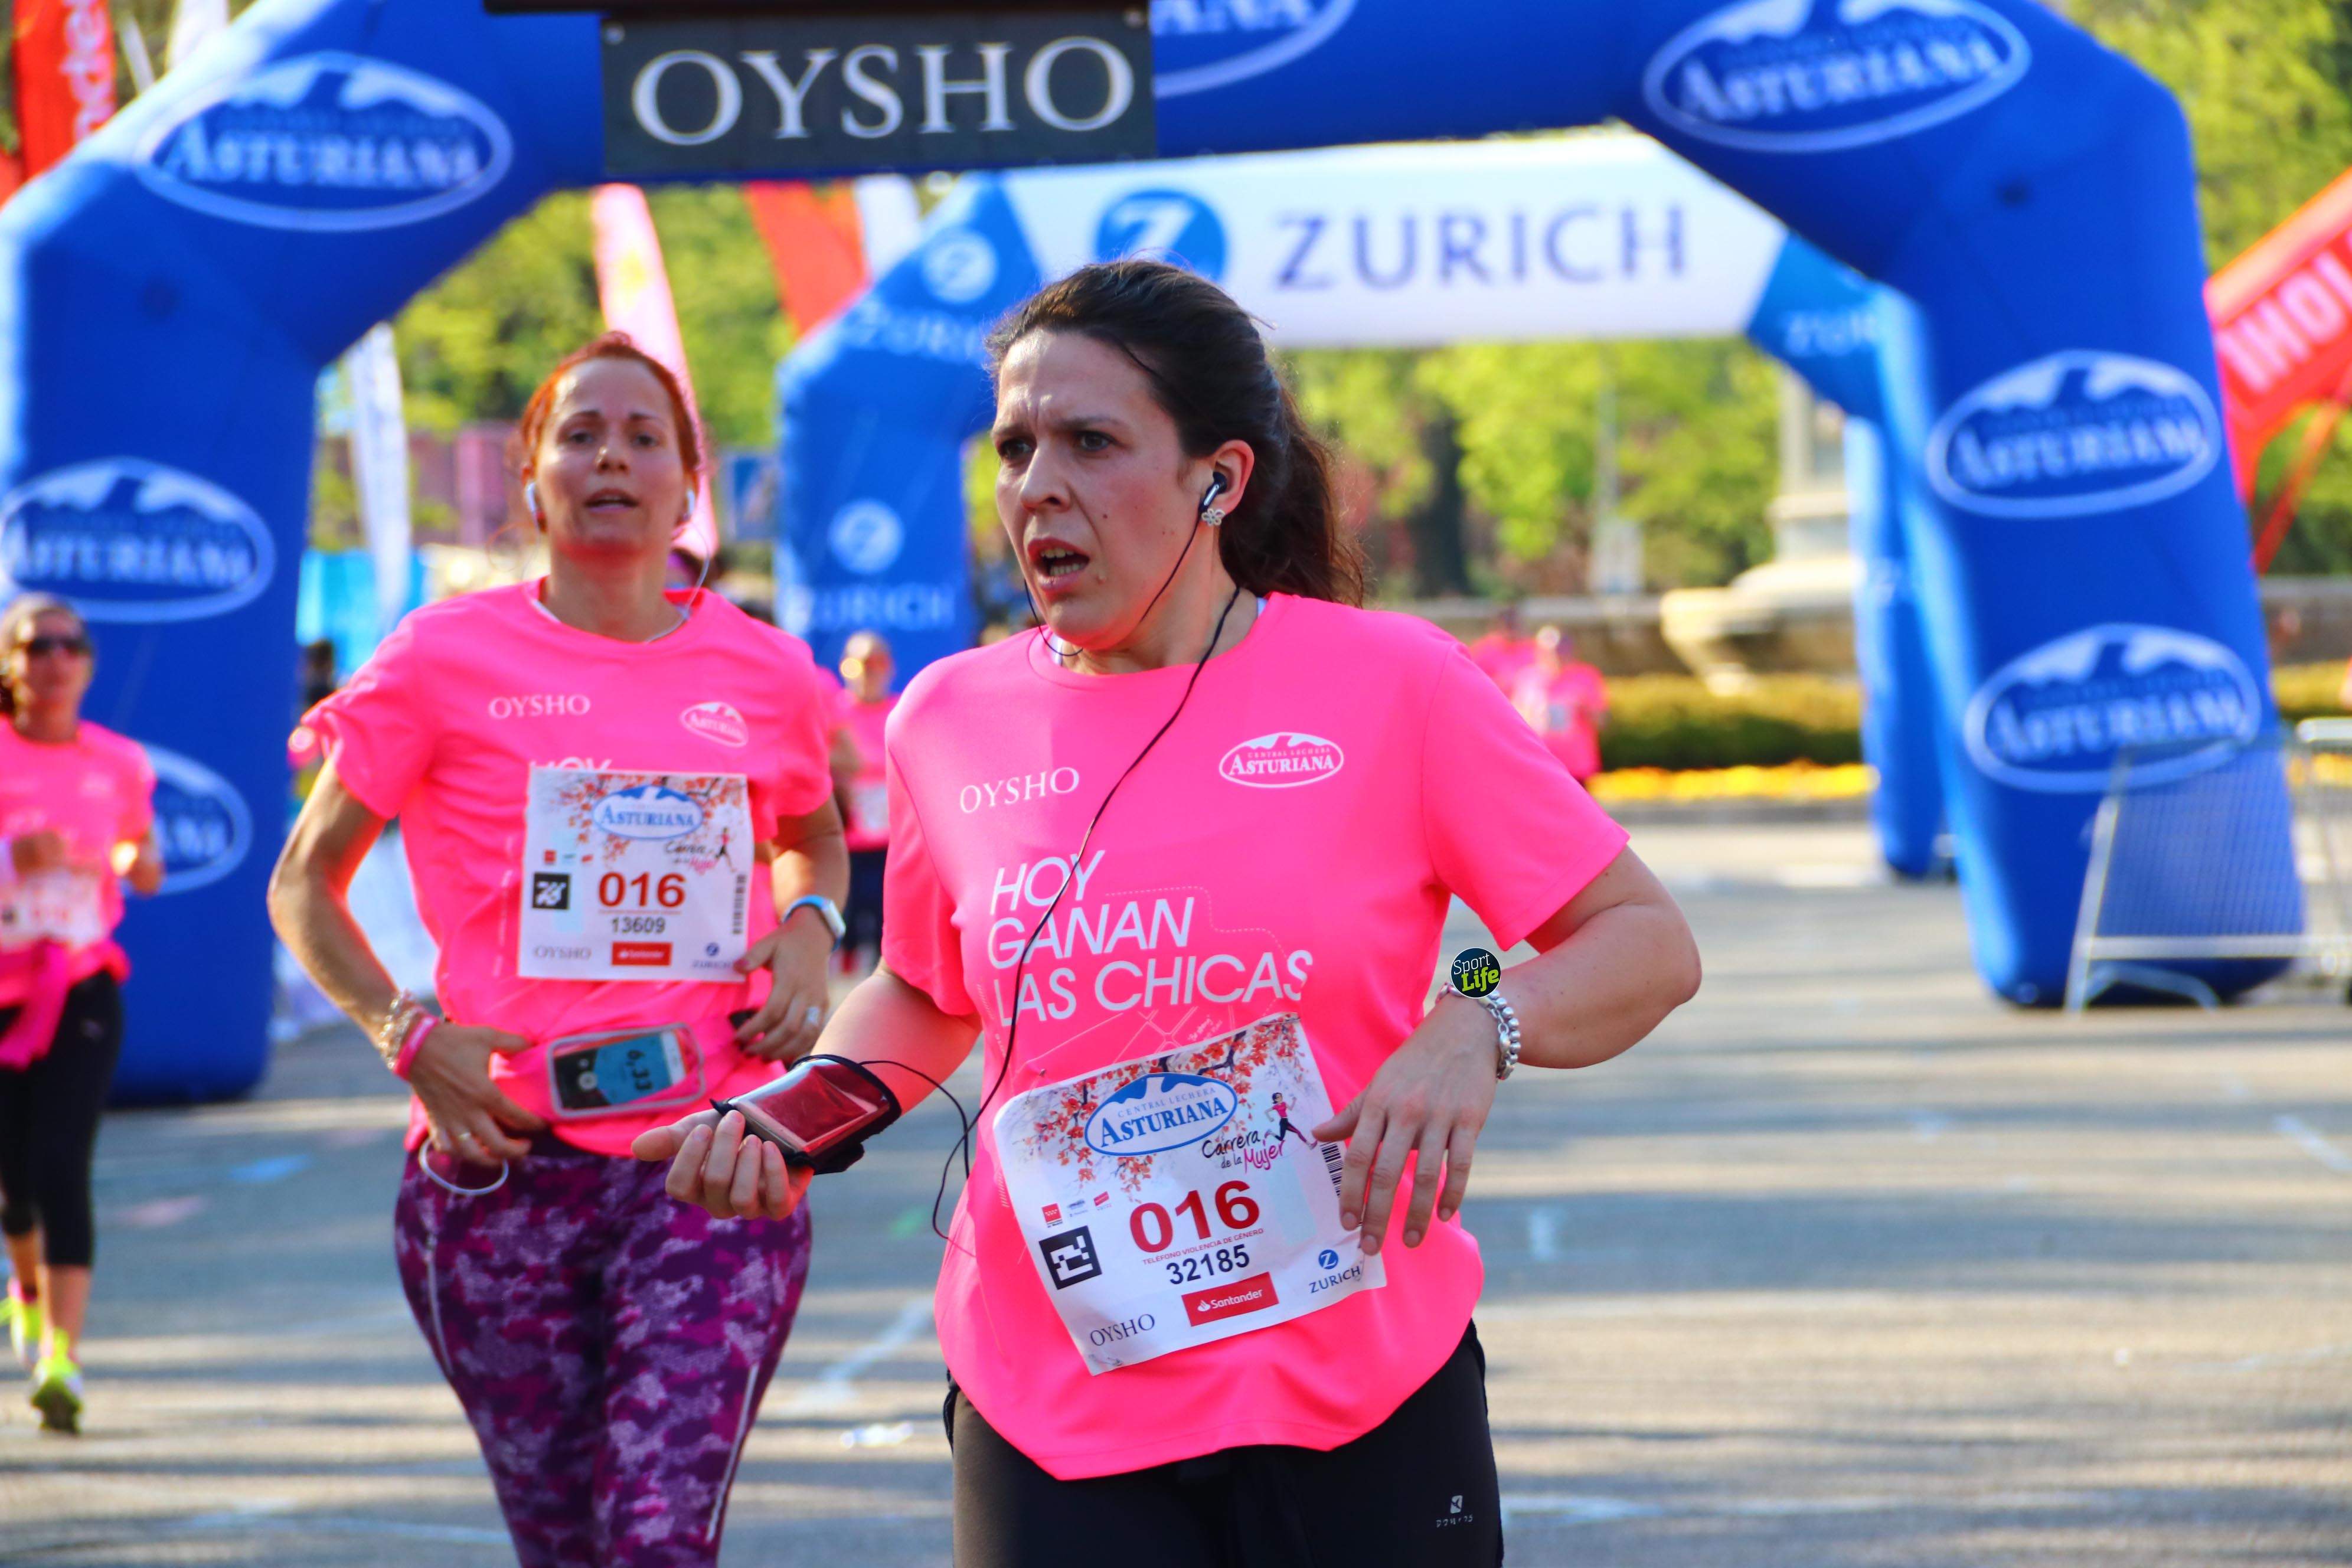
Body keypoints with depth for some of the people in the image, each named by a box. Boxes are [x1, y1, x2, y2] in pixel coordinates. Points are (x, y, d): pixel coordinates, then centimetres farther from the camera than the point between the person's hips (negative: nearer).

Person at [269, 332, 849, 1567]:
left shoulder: (763, 674, 8)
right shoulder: (447, 657, 1)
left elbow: (811, 834, 29)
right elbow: (305, 883, 8)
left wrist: (810, 928, 7)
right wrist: (406, 1032, -8)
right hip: (505, 1165, 0)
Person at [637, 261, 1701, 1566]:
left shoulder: (1390, 684, -4)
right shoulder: (951, 722, 4)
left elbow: (1647, 944, -1)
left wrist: (1479, 1031, -19)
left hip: (1365, 1402, -1)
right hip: (1051, 1402, 1)